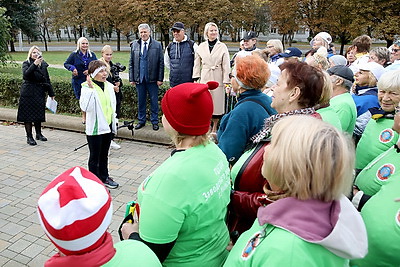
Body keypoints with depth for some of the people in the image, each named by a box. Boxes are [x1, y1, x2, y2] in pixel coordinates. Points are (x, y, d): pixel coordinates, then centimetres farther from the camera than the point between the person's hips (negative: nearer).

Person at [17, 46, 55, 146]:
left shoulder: (43, 64, 10)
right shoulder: (26, 63, -2)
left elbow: (47, 79, 14)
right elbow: (25, 74, -22)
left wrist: (51, 93, 12)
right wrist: (34, 64, -31)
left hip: (40, 93, 4)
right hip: (28, 93, -4)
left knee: (39, 114, 13)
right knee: (28, 115, 0)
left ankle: (39, 134, 28)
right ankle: (29, 137, 7)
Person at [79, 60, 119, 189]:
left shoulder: (109, 86, 5)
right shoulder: (87, 87, -14)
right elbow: (85, 107, -29)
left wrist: (114, 121, 15)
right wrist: (90, 88, -32)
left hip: (108, 127, 6)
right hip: (95, 128, -6)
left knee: (104, 155, 20)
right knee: (94, 156, 7)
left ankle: (104, 177, 35)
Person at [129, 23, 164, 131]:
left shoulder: (157, 45, 0)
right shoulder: (134, 45, 8)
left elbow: (161, 63, -2)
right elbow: (131, 63, 9)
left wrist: (160, 79, -8)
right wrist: (131, 78, 2)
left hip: (152, 78, -2)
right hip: (139, 78, 3)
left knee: (154, 101, 4)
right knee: (140, 101, 11)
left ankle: (155, 121, 16)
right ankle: (141, 121, 23)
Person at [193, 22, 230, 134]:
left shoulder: (222, 47, 2)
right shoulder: (201, 47, 8)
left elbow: (226, 65, 0)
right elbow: (197, 64, 12)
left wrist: (226, 81, -6)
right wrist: (196, 78, 5)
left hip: (217, 78, -1)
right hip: (205, 78, 2)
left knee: (217, 102, 2)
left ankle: (214, 128, 14)